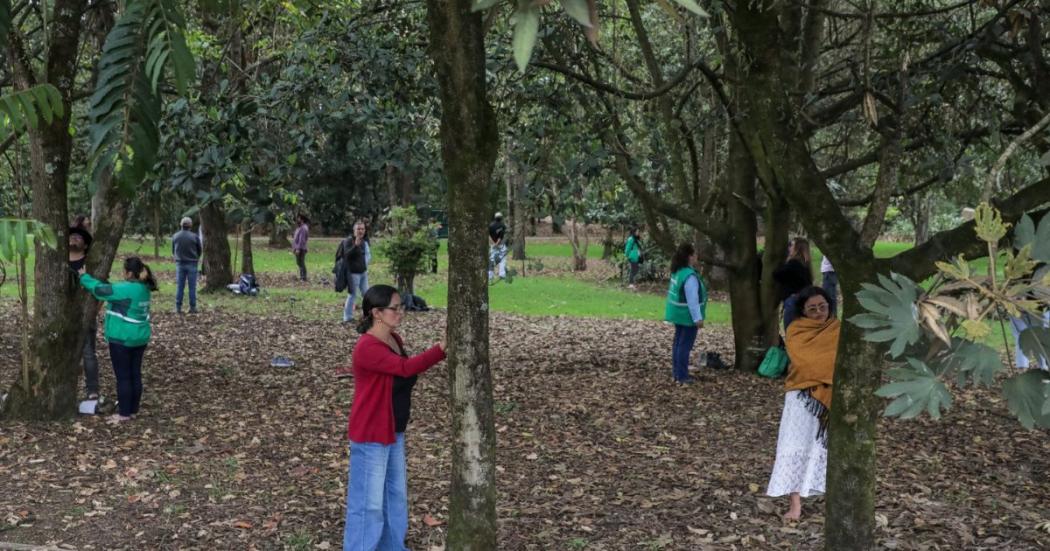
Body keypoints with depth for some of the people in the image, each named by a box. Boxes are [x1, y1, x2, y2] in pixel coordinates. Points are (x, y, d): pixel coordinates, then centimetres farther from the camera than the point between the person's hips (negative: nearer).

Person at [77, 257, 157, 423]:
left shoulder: (125, 289, -21)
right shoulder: (143, 288, 6)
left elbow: (100, 289, -12)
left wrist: (84, 277, 3)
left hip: (122, 339, -8)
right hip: (140, 338, 8)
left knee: (123, 376, 0)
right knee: (135, 375, 12)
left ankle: (124, 413, 6)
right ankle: (133, 410, 19)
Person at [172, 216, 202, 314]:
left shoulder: (175, 236, -1)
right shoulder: (194, 236, -9)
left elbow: (173, 251, 8)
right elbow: (200, 250, 3)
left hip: (180, 263, 2)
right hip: (192, 264, -2)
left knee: (179, 286, 7)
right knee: (192, 287, 2)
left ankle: (178, 308, 6)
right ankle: (192, 307, 3)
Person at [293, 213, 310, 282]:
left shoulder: (303, 228, -15)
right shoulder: (299, 227, 17)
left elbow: (302, 239, -21)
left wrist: (298, 249, -24)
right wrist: (294, 248, 19)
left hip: (300, 249, -10)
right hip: (297, 248, 10)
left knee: (301, 263, -7)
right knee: (299, 263, 15)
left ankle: (303, 277, -4)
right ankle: (302, 276, 21)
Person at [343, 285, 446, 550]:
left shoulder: (395, 339, 4)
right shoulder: (367, 348, -24)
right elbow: (406, 367, -33)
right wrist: (442, 348, -34)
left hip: (394, 431, 10)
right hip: (371, 435, -9)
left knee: (396, 492, 21)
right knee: (369, 499, 2)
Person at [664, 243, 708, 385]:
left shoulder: (678, 271, 5)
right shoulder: (690, 276, -25)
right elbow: (692, 300, -26)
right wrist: (698, 318, -21)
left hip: (679, 313, 10)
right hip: (688, 316, -10)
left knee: (678, 342, 16)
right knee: (685, 345, -2)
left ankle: (676, 372, 24)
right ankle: (682, 376, 3)